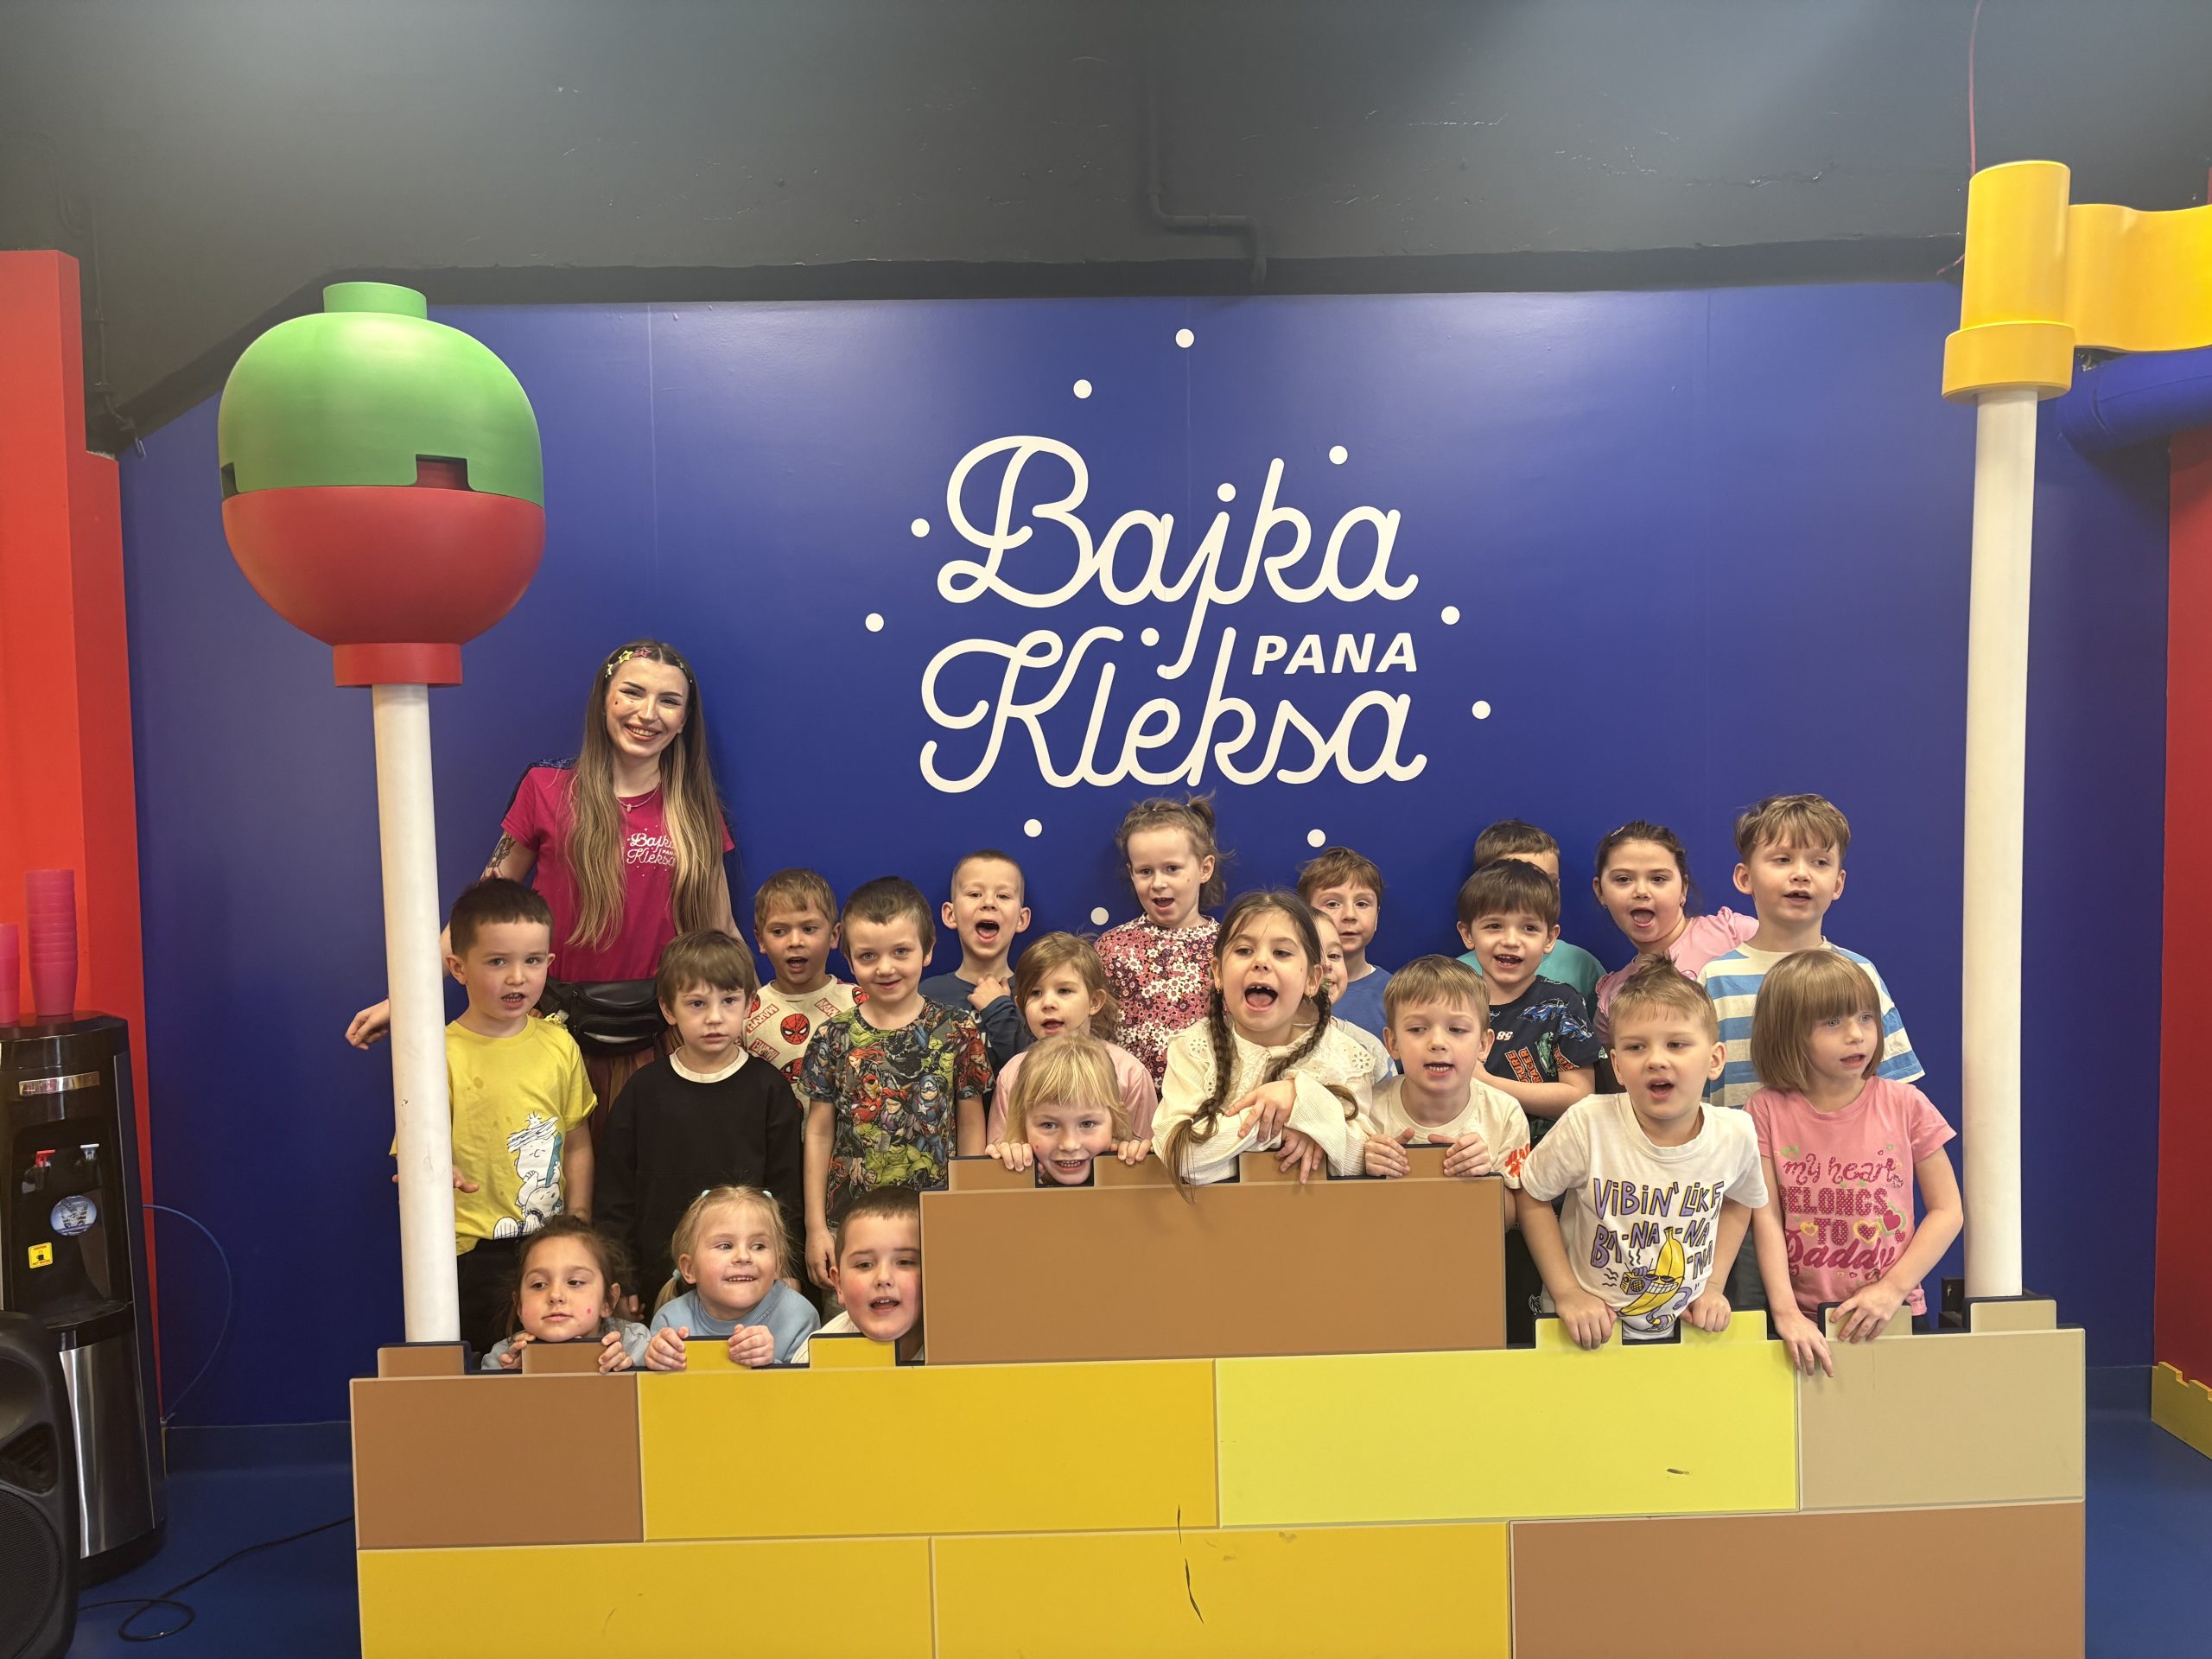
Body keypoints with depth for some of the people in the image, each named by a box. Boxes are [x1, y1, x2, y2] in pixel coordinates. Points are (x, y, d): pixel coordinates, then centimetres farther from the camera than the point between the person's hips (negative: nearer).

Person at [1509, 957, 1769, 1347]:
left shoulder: (1737, 1133, -8)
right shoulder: (1588, 1123, -19)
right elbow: (1532, 1197, -7)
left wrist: (1714, 1283, 5)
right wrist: (1566, 1292, -9)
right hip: (1588, 1332, -2)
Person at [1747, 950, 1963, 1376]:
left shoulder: (1905, 1105, 1)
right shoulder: (1768, 1111, -1)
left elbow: (1948, 1210, 4)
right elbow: (1766, 1218, -4)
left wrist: (1892, 1289, -6)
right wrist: (1786, 1311, -14)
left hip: (1894, 1316, 2)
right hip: (1804, 1323, -1)